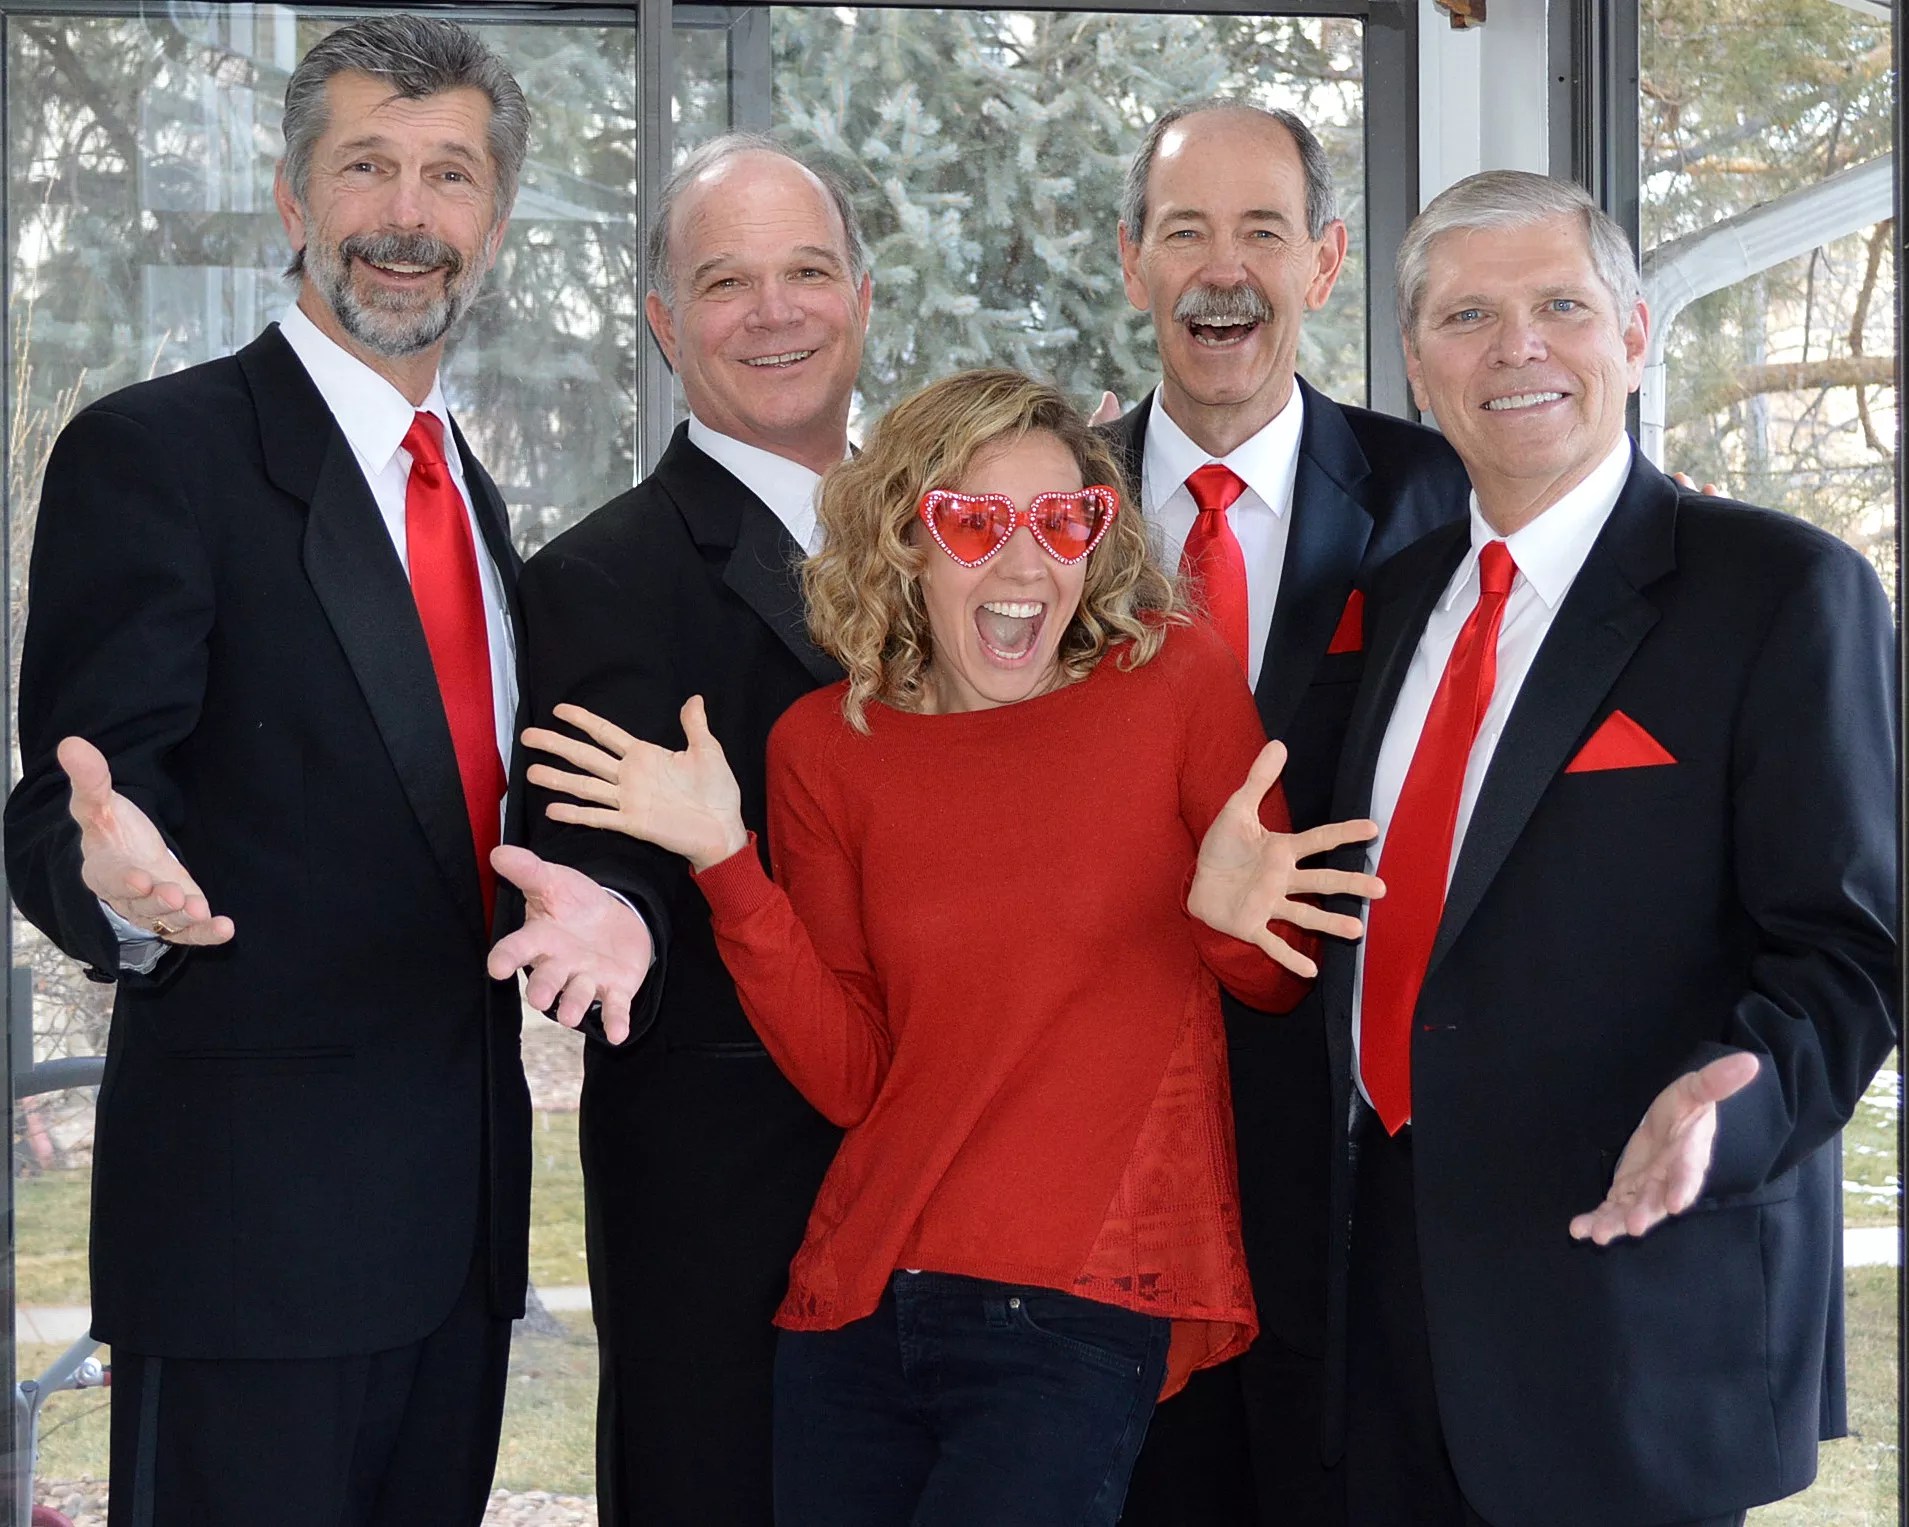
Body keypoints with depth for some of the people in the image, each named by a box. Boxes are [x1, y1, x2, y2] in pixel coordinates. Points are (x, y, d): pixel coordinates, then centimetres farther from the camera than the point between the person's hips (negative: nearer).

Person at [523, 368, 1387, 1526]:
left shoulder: (1178, 679, -4)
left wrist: (1234, 915, -19)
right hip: (861, 1302, 3)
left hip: (1086, 1311, -3)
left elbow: (1285, 986, 4)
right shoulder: (828, 746, 2)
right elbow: (847, 1076, -2)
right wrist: (729, 863, -11)